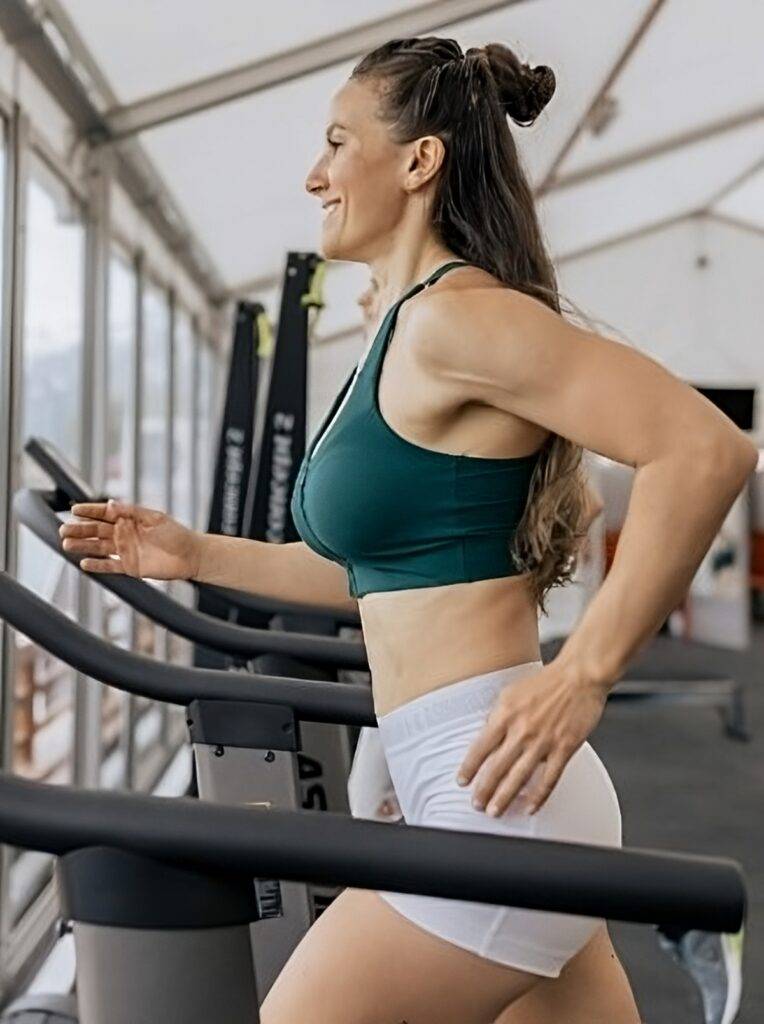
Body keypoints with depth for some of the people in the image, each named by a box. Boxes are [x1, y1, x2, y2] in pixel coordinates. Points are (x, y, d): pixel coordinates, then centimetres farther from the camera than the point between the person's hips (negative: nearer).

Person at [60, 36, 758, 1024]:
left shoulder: (458, 314, -14)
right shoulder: (405, 336, 16)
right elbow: (380, 568, 23)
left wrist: (582, 674, -22)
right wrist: (196, 555, 19)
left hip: (497, 803, -9)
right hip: (488, 795, 9)